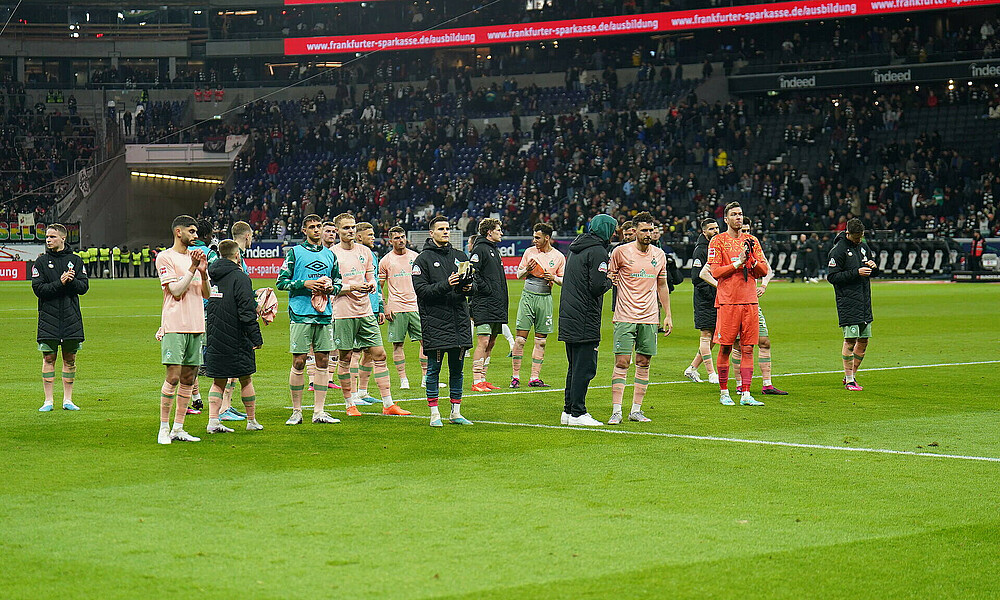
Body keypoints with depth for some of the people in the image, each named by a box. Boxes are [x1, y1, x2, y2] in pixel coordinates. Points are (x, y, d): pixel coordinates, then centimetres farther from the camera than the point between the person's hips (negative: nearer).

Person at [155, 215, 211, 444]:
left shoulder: (196, 256, 16)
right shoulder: (165, 257, -3)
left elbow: (206, 294, 14)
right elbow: (176, 291, -11)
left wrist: (203, 272, -3)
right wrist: (193, 268, -13)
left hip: (196, 326, 6)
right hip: (175, 326, -6)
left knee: (188, 378, 6)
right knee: (173, 376, -11)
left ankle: (178, 429, 11)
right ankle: (164, 429, -4)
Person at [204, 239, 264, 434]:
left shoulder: (210, 276, 9)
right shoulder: (240, 277, -11)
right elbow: (247, 311, -15)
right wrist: (256, 338, -13)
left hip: (214, 338, 6)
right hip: (237, 338, -6)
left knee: (218, 381, 9)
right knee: (246, 379, 7)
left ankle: (213, 421, -2)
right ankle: (252, 421, 15)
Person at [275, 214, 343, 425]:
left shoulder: (330, 255, 15)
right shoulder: (294, 253, 2)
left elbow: (338, 282, 22)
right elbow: (281, 282, -2)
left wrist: (331, 287, 0)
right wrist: (304, 284, -13)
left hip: (324, 315, 4)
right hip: (300, 315, -4)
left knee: (323, 362, 3)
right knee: (299, 362, -3)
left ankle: (319, 411, 8)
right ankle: (296, 411, 4)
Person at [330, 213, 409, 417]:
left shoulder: (364, 251, 12)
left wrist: (371, 284, -4)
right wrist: (352, 288, -18)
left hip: (365, 311, 5)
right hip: (343, 313, -5)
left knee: (379, 354, 1)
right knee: (345, 358, 1)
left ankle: (388, 404, 3)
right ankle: (349, 404, 12)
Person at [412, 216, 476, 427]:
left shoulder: (460, 256, 14)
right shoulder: (423, 259, -2)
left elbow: (473, 281, 18)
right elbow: (421, 290, -11)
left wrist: (469, 287, -5)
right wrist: (445, 285, -22)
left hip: (459, 321, 5)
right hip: (435, 321, -5)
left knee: (457, 368, 9)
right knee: (434, 368, -1)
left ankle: (455, 412, 16)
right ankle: (434, 413, 5)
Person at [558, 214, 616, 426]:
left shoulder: (576, 249, 17)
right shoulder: (597, 251, -11)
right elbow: (598, 286, -19)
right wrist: (609, 282, 1)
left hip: (567, 318, 9)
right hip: (585, 320, -9)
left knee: (575, 367, 16)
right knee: (585, 368, -6)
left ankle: (568, 411, 18)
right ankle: (577, 413, -5)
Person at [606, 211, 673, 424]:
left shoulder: (659, 254, 10)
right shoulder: (621, 252, -3)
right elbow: (608, 277, 8)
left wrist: (668, 315, 15)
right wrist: (611, 280, -15)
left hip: (650, 317, 4)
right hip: (625, 316, -4)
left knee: (643, 363, 5)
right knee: (622, 362, -9)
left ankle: (636, 410, 11)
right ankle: (616, 411, -8)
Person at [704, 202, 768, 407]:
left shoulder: (751, 240, 14)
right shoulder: (718, 241, 2)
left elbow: (763, 271, 11)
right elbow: (715, 271, -7)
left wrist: (753, 259, -8)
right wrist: (738, 262, -14)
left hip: (750, 301, 4)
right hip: (728, 301, -4)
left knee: (748, 349, 1)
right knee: (725, 348, 0)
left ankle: (745, 394, 2)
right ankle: (724, 393, 9)